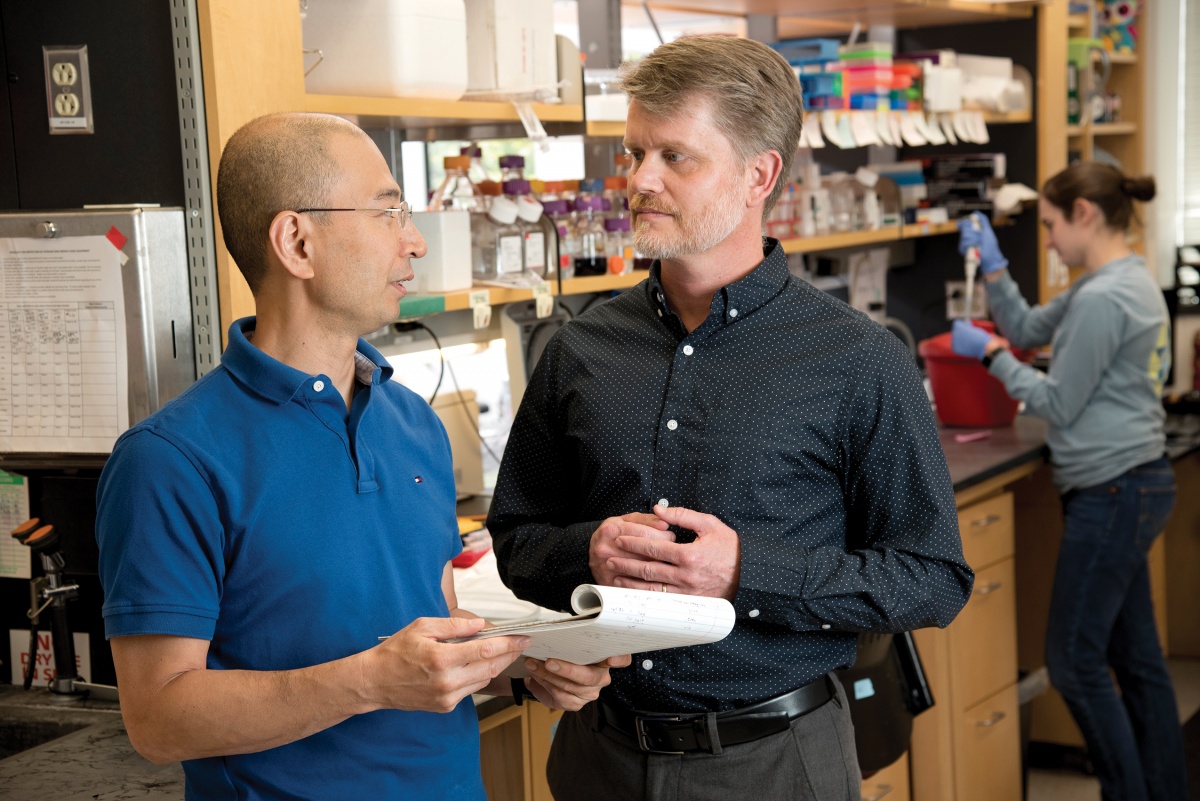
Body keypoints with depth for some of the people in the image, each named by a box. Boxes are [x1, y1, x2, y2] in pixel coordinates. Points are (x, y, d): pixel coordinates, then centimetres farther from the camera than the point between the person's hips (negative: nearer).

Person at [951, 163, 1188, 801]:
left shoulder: (1103, 299, -20)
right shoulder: (1125, 282, 13)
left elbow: (1058, 405, -15)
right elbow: (1029, 329, 18)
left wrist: (990, 354, -5)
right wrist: (993, 266, 7)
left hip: (1112, 494, -10)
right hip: (1132, 485, 10)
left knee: (1074, 660, -2)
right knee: (1136, 658, 15)